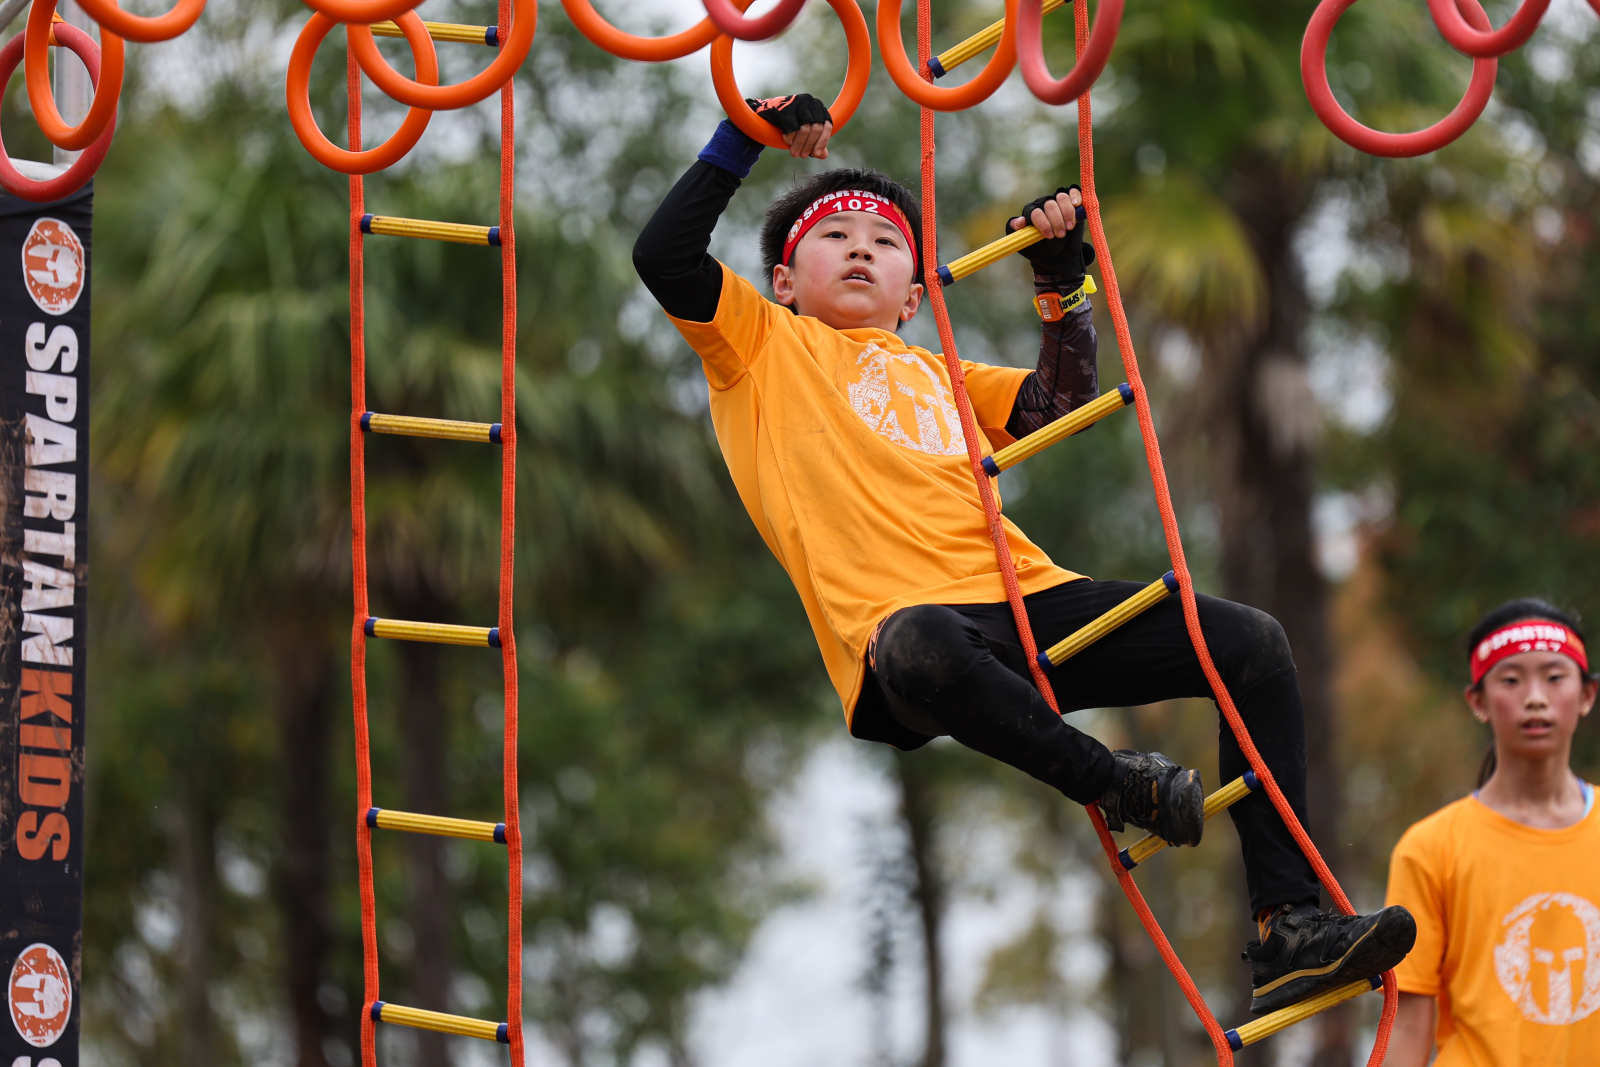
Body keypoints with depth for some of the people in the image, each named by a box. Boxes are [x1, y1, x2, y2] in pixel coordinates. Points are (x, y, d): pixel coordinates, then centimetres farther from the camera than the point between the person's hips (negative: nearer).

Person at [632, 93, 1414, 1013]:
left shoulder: (936, 374, 35)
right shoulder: (762, 345, 19)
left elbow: (1062, 403, 33)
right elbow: (665, 255, 6)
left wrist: (1062, 277, 26)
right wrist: (747, 140, 8)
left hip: (1028, 600, 6)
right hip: (906, 620, -6)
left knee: (1254, 643, -9)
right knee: (921, 644, -46)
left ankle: (1290, 923, -16)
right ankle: (1115, 784, -24)